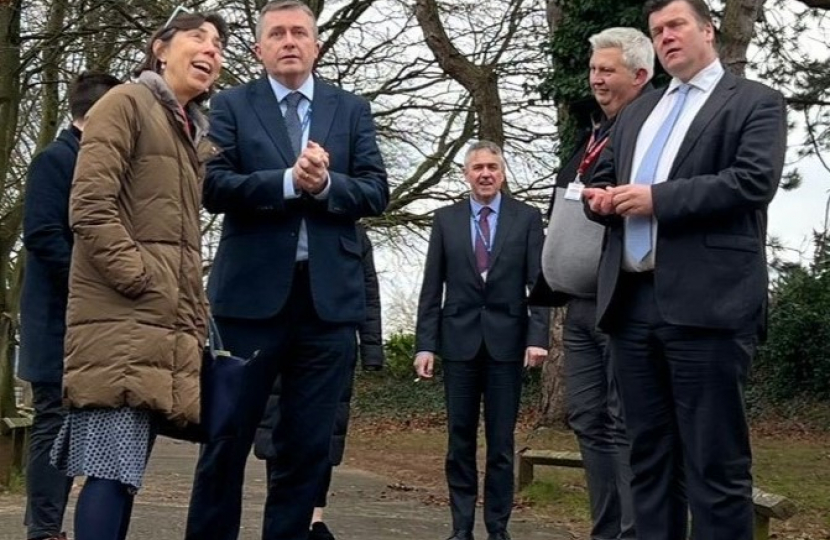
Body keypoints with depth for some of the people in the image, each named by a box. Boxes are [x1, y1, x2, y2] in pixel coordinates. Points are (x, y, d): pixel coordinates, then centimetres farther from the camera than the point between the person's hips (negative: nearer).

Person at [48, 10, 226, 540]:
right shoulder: (126, 104, -1)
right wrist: (143, 281, -15)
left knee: (126, 470, 7)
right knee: (114, 468, -13)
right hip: (119, 320, -8)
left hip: (169, 327, 8)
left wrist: (195, 317, 16)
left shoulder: (197, 134, 23)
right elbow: (89, 208, -12)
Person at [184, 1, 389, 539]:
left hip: (329, 294, 2)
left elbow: (376, 192, 3)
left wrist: (325, 184, -15)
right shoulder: (231, 105, 6)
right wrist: (289, 181, -17)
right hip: (251, 291, -2)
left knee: (308, 444, 6)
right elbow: (213, 186, -6)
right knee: (227, 436, 4)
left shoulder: (352, 110, 11)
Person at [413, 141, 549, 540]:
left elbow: (539, 282, -1)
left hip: (506, 340, -1)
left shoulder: (527, 218, 4)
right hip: (459, 339, 1)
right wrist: (425, 343, -1)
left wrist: (538, 336, -13)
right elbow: (432, 287, 6)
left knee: (501, 442, 3)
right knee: (460, 440, 5)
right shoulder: (446, 219, 8)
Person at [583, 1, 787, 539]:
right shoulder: (636, 112, 23)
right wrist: (603, 198, 1)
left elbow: (754, 182, -11)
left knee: (715, 463, -5)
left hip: (706, 304, -6)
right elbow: (603, 179, 26)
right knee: (649, 455, 12)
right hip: (633, 303, 7)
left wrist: (657, 198, -14)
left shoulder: (756, 102, 4)